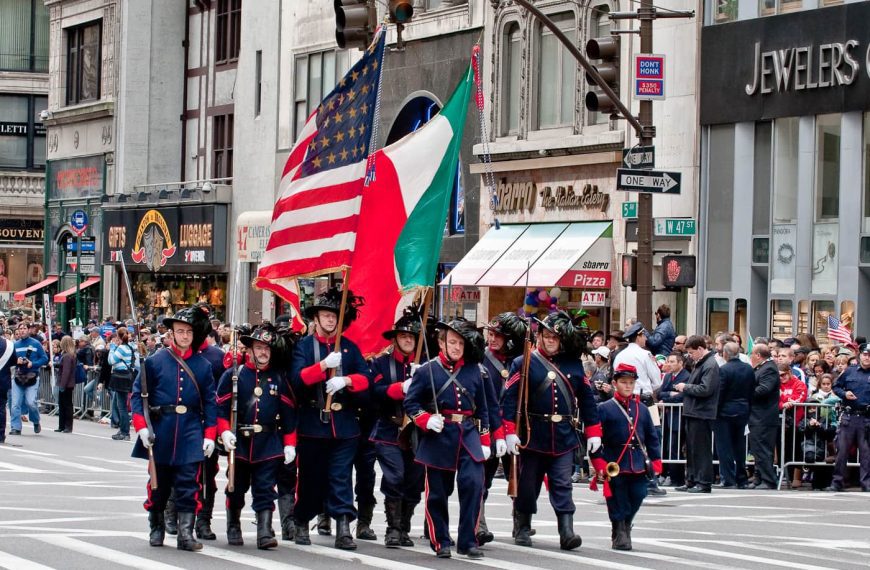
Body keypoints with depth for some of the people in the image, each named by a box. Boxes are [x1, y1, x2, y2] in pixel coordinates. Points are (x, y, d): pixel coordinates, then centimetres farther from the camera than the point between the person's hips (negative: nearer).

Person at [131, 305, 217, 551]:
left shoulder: (203, 366, 5)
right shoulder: (155, 361, 1)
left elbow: (210, 402, 6)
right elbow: (138, 394, 0)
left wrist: (210, 435, 0)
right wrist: (141, 427, -10)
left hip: (191, 434, 0)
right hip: (160, 433, 0)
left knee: (188, 485, -6)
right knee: (159, 484, 10)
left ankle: (186, 533, -4)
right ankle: (156, 528, 26)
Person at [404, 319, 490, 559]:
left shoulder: (474, 370, 9)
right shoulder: (427, 370, -1)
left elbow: (482, 408, 13)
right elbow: (411, 403, 0)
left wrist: (485, 440, 10)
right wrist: (427, 420, -16)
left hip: (469, 435, 2)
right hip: (439, 437, -2)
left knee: (474, 484, -12)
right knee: (438, 492, 4)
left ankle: (467, 541, -3)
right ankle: (441, 542, 18)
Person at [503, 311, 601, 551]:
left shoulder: (573, 364, 8)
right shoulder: (524, 363, -3)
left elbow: (586, 398, 12)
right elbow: (510, 398, -9)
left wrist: (593, 431, 9)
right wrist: (510, 432, -16)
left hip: (564, 437, 2)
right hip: (533, 436, -2)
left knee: (562, 485, -4)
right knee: (528, 484, 9)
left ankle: (567, 532, -10)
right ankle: (522, 529, 24)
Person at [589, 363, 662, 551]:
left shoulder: (642, 409, 11)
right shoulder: (604, 409, -2)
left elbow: (652, 437, 15)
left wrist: (655, 462, 10)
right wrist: (599, 464, -12)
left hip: (638, 465, 4)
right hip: (615, 465, -4)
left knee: (637, 497, 3)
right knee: (618, 505, -1)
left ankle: (625, 529, 24)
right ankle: (619, 536, 10)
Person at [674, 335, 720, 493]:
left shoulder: (710, 366, -15)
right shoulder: (700, 364, 16)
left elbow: (705, 389, -23)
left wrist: (686, 387, -13)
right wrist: (685, 387, 6)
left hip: (702, 413, -10)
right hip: (693, 412, 10)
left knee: (701, 449, -5)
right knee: (691, 449, 13)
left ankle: (704, 482, -1)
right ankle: (691, 480, 19)